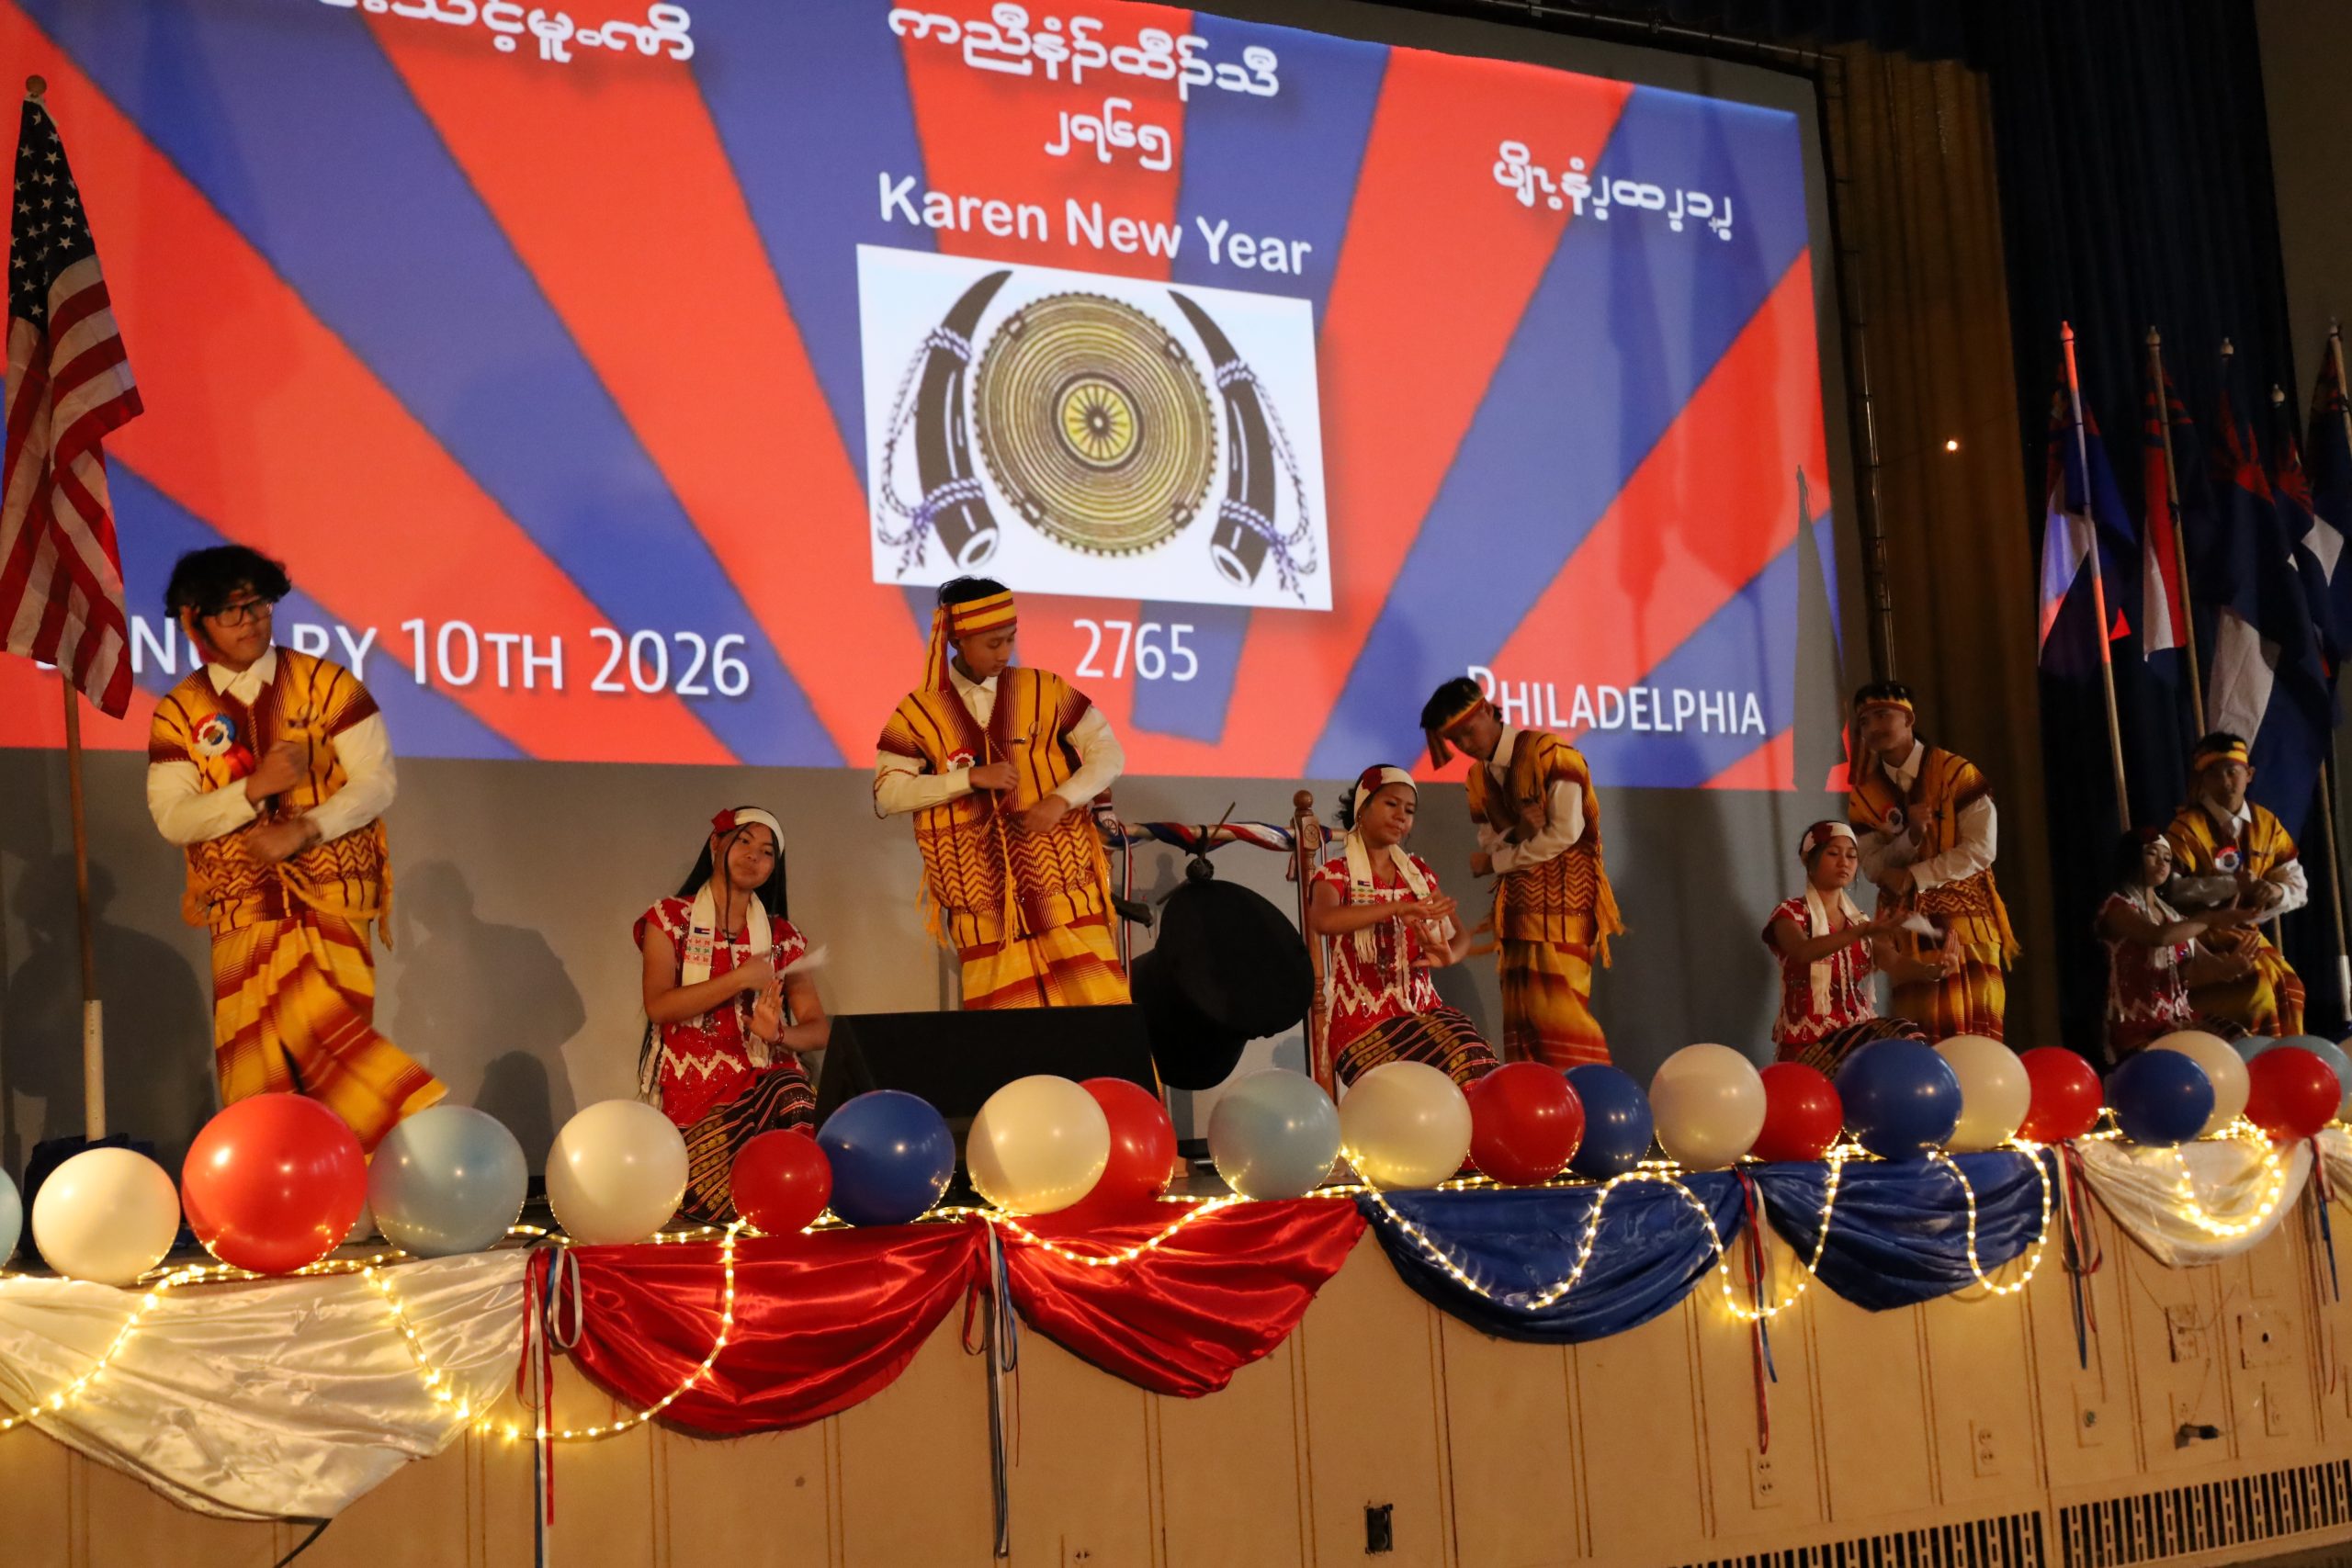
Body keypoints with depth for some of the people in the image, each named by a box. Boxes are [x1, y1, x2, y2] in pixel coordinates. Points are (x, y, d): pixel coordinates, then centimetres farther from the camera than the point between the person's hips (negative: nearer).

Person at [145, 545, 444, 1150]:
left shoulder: (325, 682, 1)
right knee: (255, 1072, 1)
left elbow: (378, 779, -4)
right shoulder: (179, 711, 5)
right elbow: (172, 818, -2)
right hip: (242, 909, 2)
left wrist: (304, 830, -16)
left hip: (330, 896, -2)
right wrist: (254, 787, -16)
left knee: (322, 1026, -19)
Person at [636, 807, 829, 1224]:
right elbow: (658, 1006, -6)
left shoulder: (783, 936, 15)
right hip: (695, 1091, -2)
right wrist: (740, 979, -12)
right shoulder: (669, 919, 8)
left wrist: (778, 1035, -13)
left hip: (767, 1078, 2)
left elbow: (819, 1029, 9)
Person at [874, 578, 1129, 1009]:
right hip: (984, 891, 0)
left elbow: (1108, 752, 5)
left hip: (1060, 879, 1)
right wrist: (971, 777, -12)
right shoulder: (920, 711, 3)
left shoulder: (1045, 690, 5)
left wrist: (1061, 800, -12)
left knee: (1092, 1003, -6)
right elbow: (887, 794, -3)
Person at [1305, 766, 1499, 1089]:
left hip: (1424, 1011, 4)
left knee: (1478, 1070, -26)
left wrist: (1448, 956, -14)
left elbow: (1460, 935, 11)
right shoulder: (1335, 873, 0)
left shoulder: (1417, 871, 16)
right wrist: (1398, 907, -32)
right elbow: (1322, 920, -23)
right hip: (1365, 1022, -4)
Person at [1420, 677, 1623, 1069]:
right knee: (1520, 1015, 2)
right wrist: (1517, 831, -16)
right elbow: (1490, 845, 8)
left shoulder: (1548, 753, -10)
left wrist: (1494, 862, -8)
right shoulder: (1478, 777, 12)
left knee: (1559, 1008, -14)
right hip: (1517, 905, 7)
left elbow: (1565, 832, -16)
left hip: (1561, 901, -7)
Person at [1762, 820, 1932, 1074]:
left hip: (1858, 1032, 5)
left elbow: (1895, 964, -3)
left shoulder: (1862, 920, 18)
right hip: (1809, 1043, -5)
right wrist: (1863, 932, -39)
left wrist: (1931, 969, -26)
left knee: (1911, 1039, -29)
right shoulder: (1789, 913, 2)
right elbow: (1804, 951, -23)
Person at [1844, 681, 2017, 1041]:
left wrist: (1913, 877, -14)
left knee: (1975, 1033, -5)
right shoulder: (1864, 794, 5)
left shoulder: (1955, 772, -6)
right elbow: (1873, 866, -1)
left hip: (1964, 920, -3)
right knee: (1920, 1038, 0)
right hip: (1908, 927, 3)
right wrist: (1911, 835, -19)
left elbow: (1981, 849, -12)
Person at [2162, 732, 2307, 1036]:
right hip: (2203, 935, -6)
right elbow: (2173, 888, -22)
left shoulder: (2266, 824, 5)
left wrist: (2276, 892, -19)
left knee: (2289, 987, -8)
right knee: (2258, 984, -22)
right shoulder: (2188, 826, -12)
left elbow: (2299, 889, 5)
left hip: (2247, 931, 6)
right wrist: (2231, 884, -26)